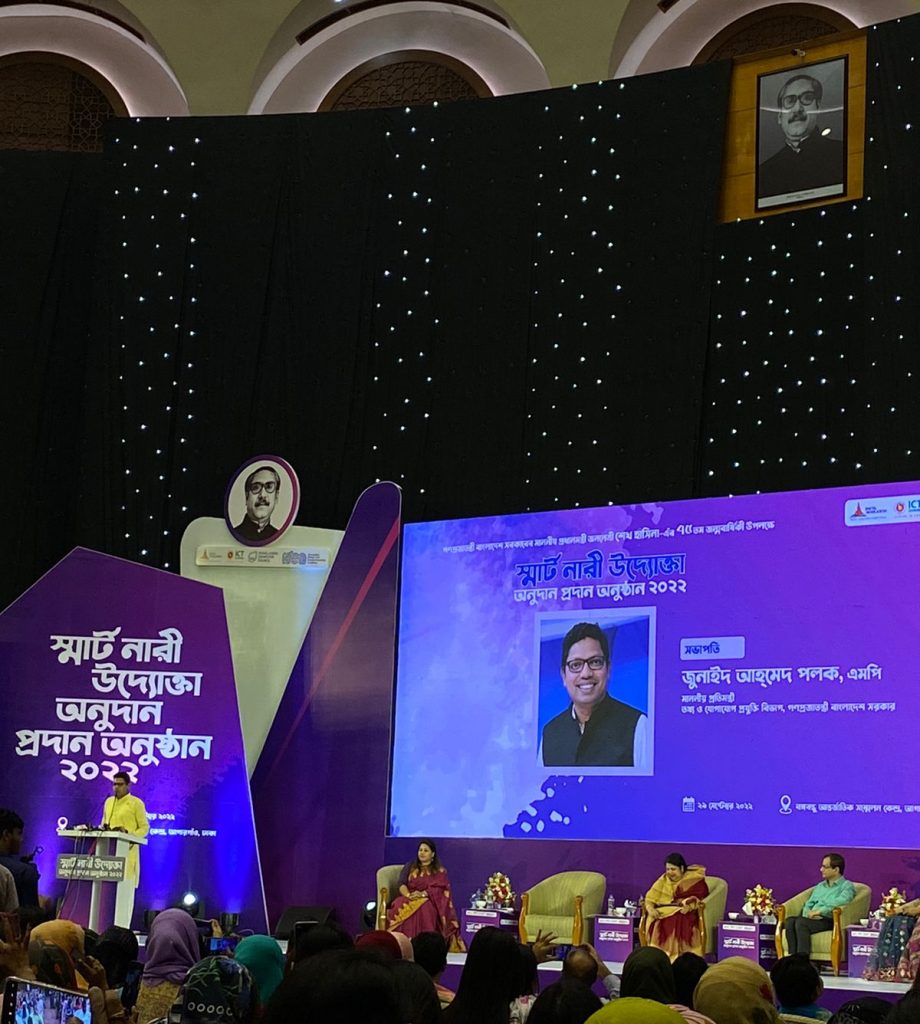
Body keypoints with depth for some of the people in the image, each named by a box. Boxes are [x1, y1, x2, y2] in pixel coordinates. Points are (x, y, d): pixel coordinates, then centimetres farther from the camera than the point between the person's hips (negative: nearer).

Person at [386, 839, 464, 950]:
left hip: (429, 900, -2)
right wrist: (408, 894, -18)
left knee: (424, 908, -39)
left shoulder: (440, 871, 12)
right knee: (399, 907, -34)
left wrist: (423, 894, -21)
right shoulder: (410, 866, 19)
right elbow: (402, 884, 5)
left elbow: (439, 889, -3)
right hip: (408, 898, 2)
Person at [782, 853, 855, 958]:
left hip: (829, 920, -6)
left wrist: (819, 911, -17)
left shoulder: (847, 886, 6)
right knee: (790, 921, -27)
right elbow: (808, 904, 23)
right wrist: (808, 913, -1)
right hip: (811, 918, 6)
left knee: (801, 922, -34)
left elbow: (841, 902, -14)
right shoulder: (820, 886, 29)